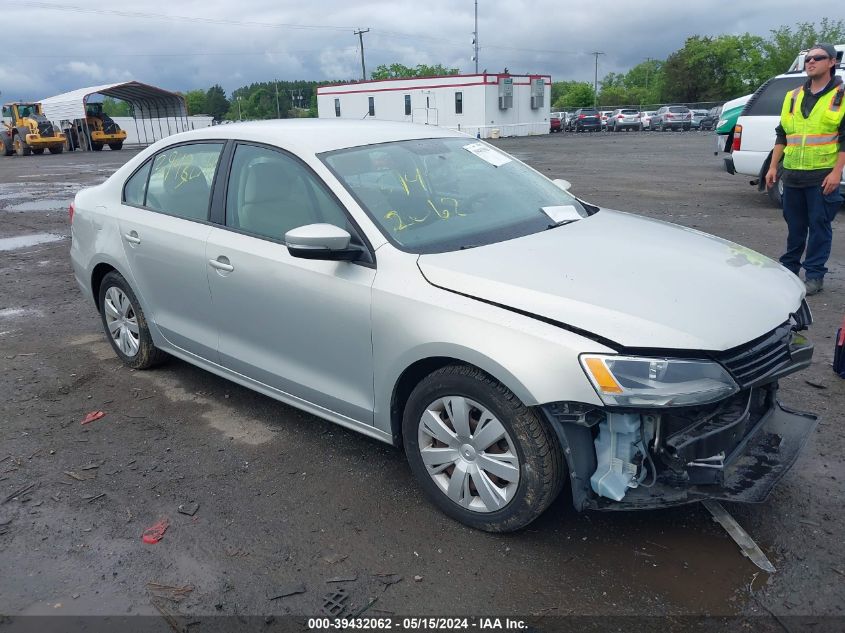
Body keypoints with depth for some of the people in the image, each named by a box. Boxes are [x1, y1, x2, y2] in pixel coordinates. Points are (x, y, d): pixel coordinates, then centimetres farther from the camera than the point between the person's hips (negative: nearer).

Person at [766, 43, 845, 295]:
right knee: (794, 225, 12)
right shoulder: (793, 96, 13)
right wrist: (773, 166, 9)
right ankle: (789, 268, 23)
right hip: (792, 174, 4)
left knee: (819, 225, 0)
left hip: (823, 176, -4)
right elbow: (782, 135, 16)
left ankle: (814, 275, 7)